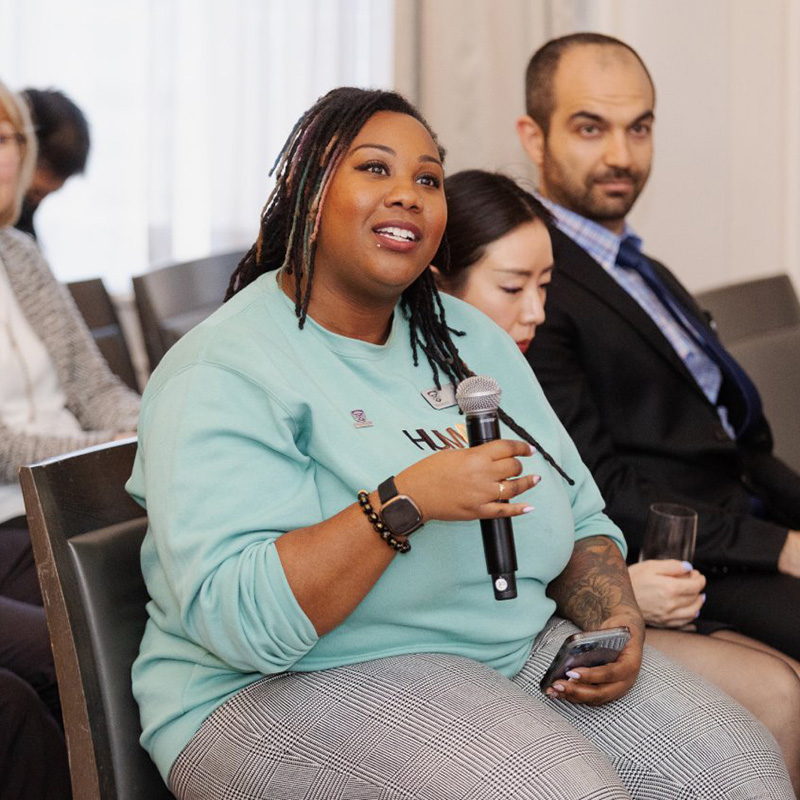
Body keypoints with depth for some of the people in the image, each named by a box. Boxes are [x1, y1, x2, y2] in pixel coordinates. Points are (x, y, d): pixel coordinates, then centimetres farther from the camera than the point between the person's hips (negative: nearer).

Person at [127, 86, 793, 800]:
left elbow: (579, 521, 15)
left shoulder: (470, 339, 12)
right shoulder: (223, 374, -13)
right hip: (295, 688, -7)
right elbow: (237, 619, -24)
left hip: (517, 650, 7)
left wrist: (617, 626, -5)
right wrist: (404, 503, -29)